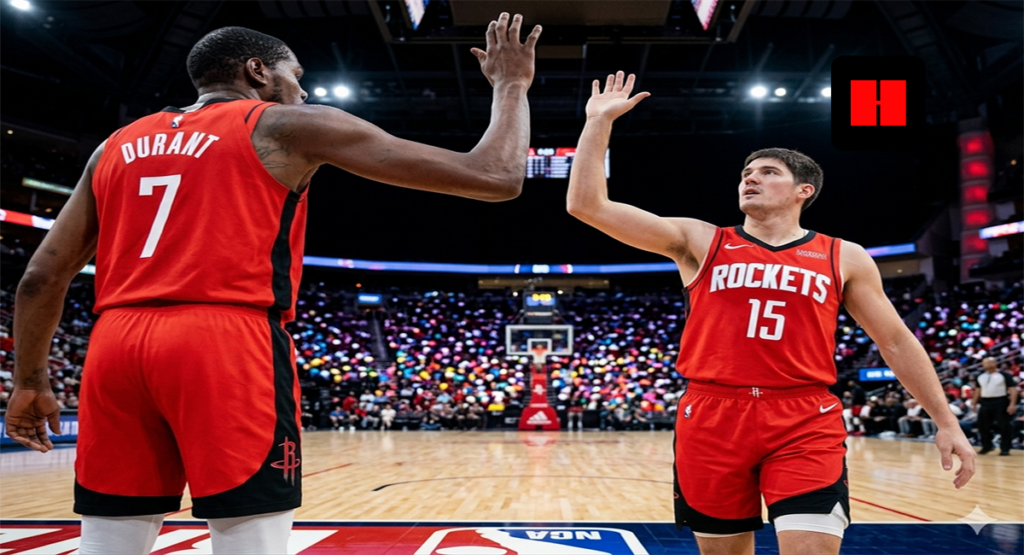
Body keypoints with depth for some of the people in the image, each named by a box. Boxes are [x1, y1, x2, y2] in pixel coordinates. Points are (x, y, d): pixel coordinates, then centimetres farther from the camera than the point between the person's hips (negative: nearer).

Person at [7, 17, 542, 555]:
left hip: (115, 348, 6)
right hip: (230, 346, -5)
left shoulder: (117, 145, 22)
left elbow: (41, 277, 21)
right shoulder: (288, 126, 8)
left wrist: (30, 381, 33)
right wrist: (511, 86, 21)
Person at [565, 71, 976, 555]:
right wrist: (599, 121, 0)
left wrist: (946, 422, 11)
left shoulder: (844, 258, 11)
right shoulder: (698, 241, 8)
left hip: (806, 425, 0)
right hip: (712, 418, 1)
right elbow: (586, 205, 1)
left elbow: (896, 341, 15)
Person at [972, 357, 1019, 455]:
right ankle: (986, 446, 22)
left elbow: (1012, 389, -8)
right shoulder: (981, 376, 14)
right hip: (985, 403, 5)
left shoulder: (1004, 375, -4)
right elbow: (978, 390, 23)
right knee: (983, 425, 7)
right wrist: (975, 403, 18)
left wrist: (1012, 404, -18)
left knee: (1004, 426, -2)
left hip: (1000, 402, -5)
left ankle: (1005, 448, 6)